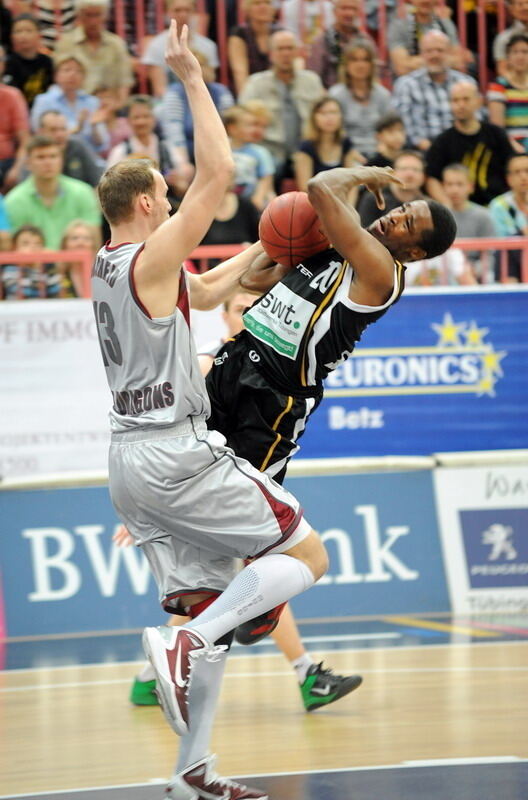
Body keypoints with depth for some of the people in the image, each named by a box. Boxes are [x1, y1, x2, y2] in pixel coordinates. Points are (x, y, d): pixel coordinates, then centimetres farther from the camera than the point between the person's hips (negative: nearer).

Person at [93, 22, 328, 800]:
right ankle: (183, 645, -18)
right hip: (177, 452, -9)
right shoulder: (151, 258, -11)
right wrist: (192, 78, -13)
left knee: (208, 603, 10)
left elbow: (206, 292, 30)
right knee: (307, 554, -2)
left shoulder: (106, 267, 15)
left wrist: (262, 250, 26)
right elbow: (217, 173, -18)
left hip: (131, 458, 9)